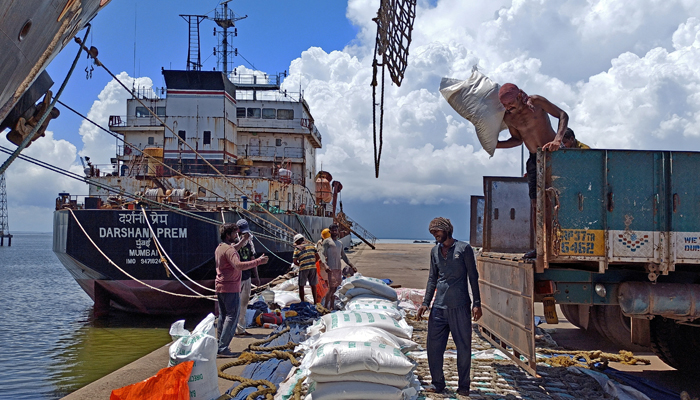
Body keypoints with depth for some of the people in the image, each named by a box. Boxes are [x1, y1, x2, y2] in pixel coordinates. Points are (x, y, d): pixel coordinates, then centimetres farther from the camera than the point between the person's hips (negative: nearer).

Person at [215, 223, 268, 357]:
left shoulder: (219, 248, 13)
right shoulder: (229, 249, -18)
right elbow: (238, 265, -32)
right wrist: (258, 261, -33)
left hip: (220, 287, 10)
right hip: (231, 288, -10)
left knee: (223, 316, 15)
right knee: (232, 317, -6)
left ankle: (219, 345, 18)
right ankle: (223, 348, -9)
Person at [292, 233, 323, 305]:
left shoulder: (297, 249, 0)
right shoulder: (311, 245, 9)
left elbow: (295, 261, -4)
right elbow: (318, 257, 6)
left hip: (303, 269, -3)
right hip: (313, 267, 3)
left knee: (301, 286, 10)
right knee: (313, 285, 12)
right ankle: (315, 302, 14)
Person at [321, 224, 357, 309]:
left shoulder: (340, 243, 21)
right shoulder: (327, 241, 0)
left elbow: (344, 256, 26)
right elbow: (323, 255, -10)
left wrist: (351, 266, 17)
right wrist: (325, 265, -27)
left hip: (339, 268, 7)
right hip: (331, 268, -7)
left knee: (335, 288, 7)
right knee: (331, 288, -13)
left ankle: (332, 307, 12)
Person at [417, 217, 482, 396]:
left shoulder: (464, 248, 0)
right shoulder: (435, 251, 14)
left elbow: (473, 276, 0)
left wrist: (476, 303, -5)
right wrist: (425, 303, 12)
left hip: (460, 306, -4)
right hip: (439, 307, 4)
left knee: (463, 347, 2)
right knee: (433, 346, 3)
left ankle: (463, 385, 15)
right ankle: (437, 383, 16)